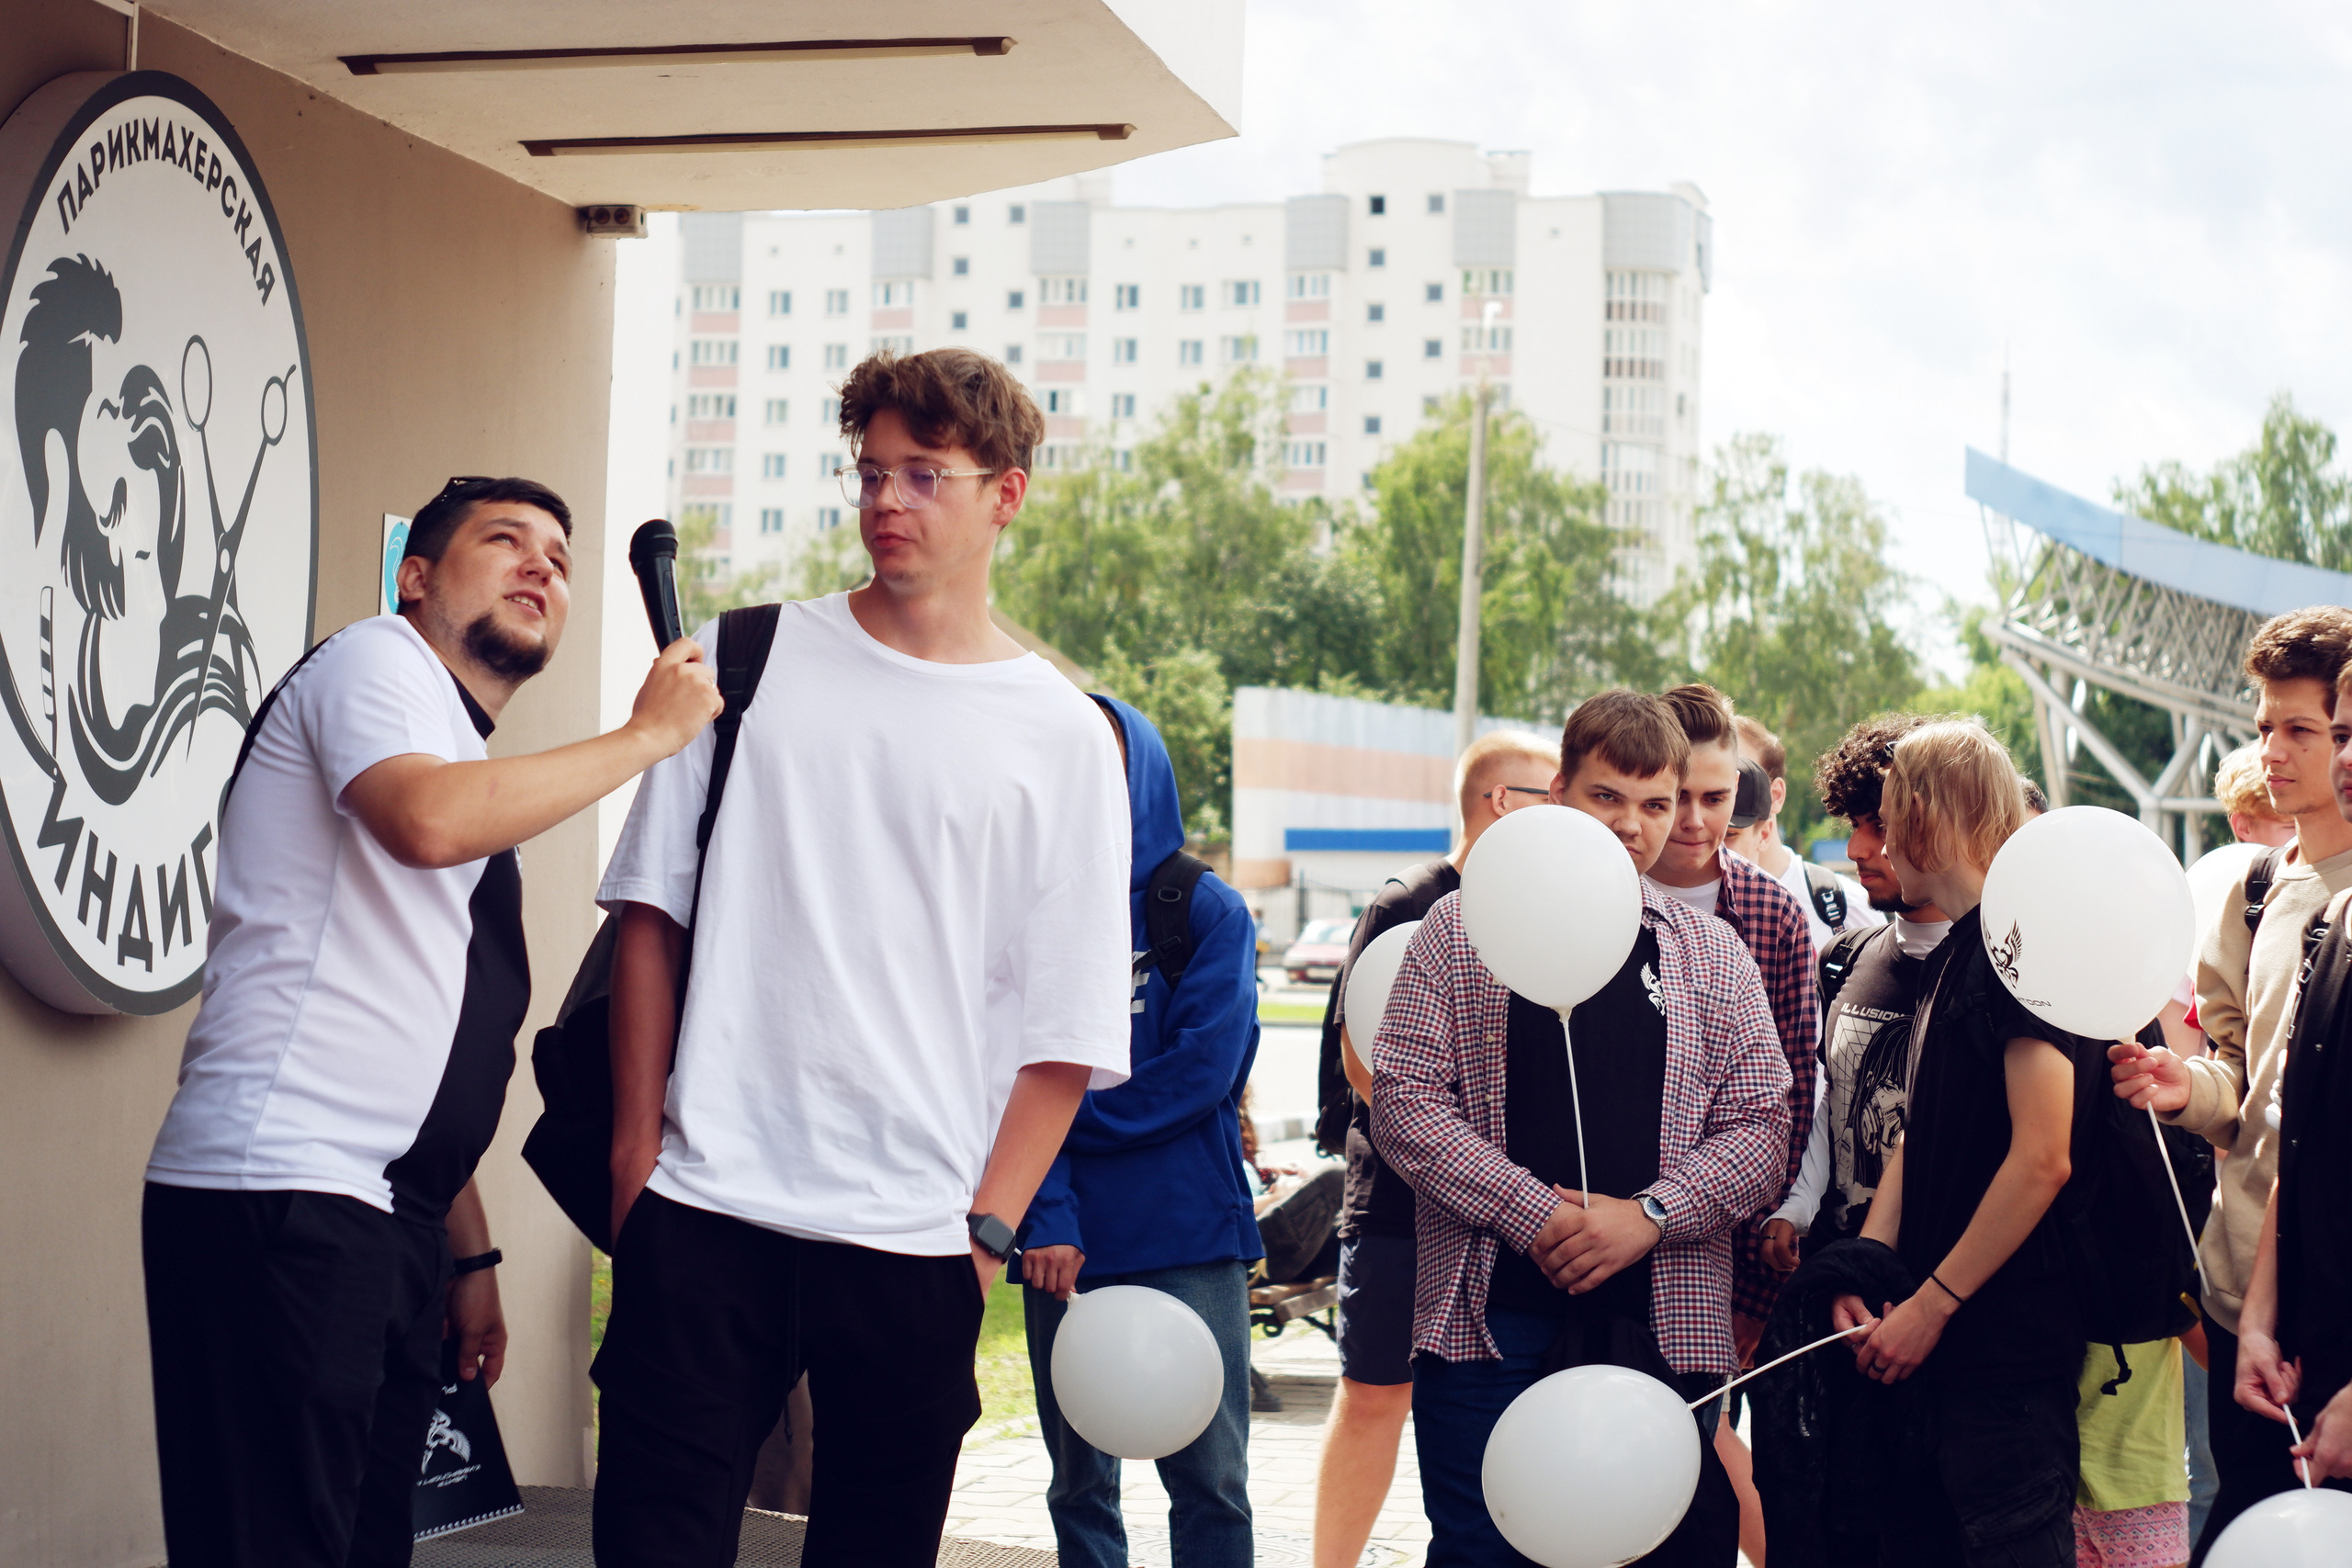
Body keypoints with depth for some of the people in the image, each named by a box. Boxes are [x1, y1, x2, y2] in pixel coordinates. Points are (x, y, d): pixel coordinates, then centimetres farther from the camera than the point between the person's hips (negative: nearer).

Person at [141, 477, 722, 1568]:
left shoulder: (479, 775, 26)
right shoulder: (375, 661, 1)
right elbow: (428, 820, -22)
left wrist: (469, 1254, 23)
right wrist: (649, 733, -11)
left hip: (388, 1226, 9)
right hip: (281, 1193, -9)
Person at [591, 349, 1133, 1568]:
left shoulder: (1064, 737, 4)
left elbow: (1066, 1030, 3)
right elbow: (652, 908, 9)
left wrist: (989, 1228, -4)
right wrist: (636, 1141, 3)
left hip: (914, 1239, 0)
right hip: (705, 1206, 1)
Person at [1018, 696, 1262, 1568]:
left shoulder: (1207, 911, 2)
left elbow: (1205, 1071, -8)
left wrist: (1063, 1114, -5)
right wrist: (1046, 1217, -13)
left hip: (1189, 1238, -2)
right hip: (1065, 1243, 2)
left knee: (1209, 1480, -2)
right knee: (1079, 1485, 9)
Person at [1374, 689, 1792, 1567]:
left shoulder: (1712, 955, 11)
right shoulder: (1461, 930, 5)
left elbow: (1760, 1128, 5)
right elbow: (1405, 1099, -2)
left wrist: (1648, 1215, -11)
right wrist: (1533, 1214, -12)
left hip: (1661, 1328, 2)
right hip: (1487, 1320, -1)